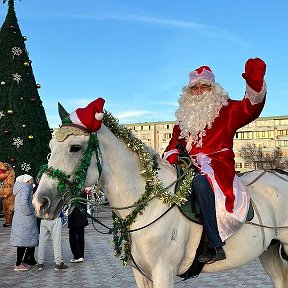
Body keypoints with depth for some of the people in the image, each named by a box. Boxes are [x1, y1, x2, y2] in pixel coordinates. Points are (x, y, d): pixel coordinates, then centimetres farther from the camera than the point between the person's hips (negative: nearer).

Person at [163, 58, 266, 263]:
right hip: (192, 168, 7)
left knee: (200, 182, -39)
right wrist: (171, 155, -2)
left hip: (218, 167, -6)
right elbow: (175, 142, 22)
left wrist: (255, 83, -31)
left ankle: (216, 245, -37)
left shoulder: (227, 110, 5)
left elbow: (250, 108, -13)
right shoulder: (184, 119, 20)